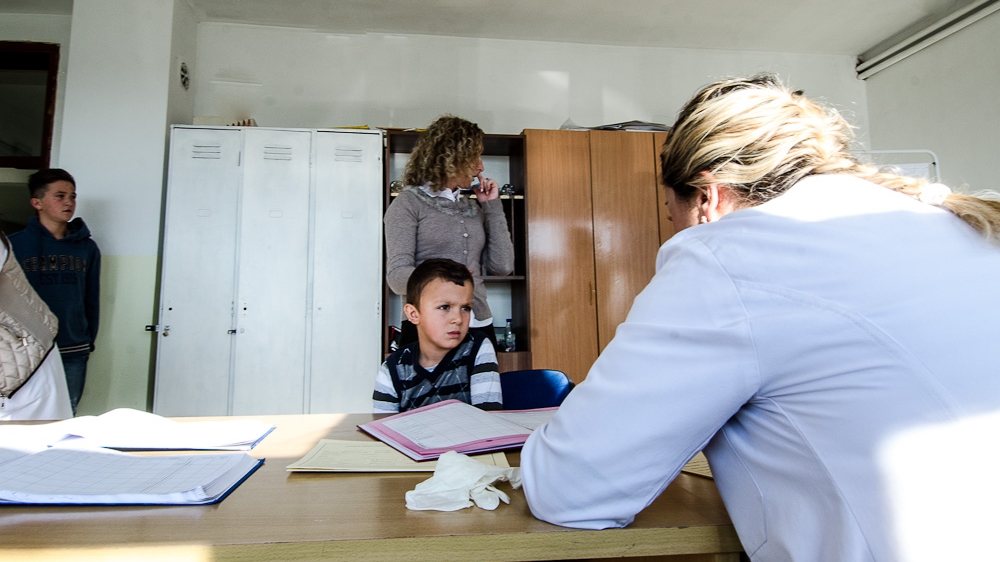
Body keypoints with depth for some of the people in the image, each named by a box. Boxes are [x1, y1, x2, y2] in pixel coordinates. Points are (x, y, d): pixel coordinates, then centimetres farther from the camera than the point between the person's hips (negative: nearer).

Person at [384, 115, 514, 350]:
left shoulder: (473, 208, 14)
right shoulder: (409, 202, -2)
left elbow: (502, 266, 5)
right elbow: (397, 274, -11)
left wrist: (492, 206, 6)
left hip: (479, 327, 5)